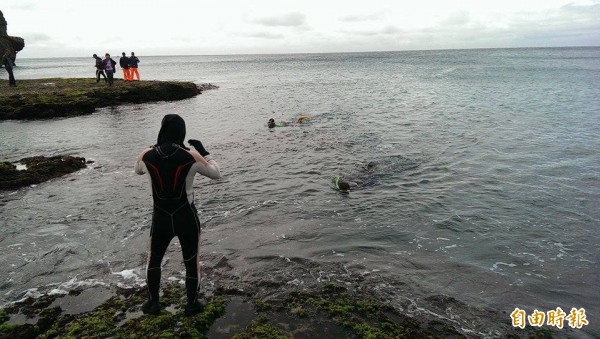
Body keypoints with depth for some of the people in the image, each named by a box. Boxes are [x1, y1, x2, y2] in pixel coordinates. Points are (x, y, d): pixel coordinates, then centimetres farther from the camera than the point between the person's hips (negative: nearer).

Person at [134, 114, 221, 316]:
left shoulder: (147, 155, -10)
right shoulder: (191, 157, -16)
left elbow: (138, 170, 14)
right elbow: (216, 174, -1)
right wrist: (204, 151, 7)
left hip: (161, 218, 2)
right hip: (186, 218, -2)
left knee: (153, 260, 26)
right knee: (191, 263, 17)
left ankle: (153, 304, 36)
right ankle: (192, 305, 31)